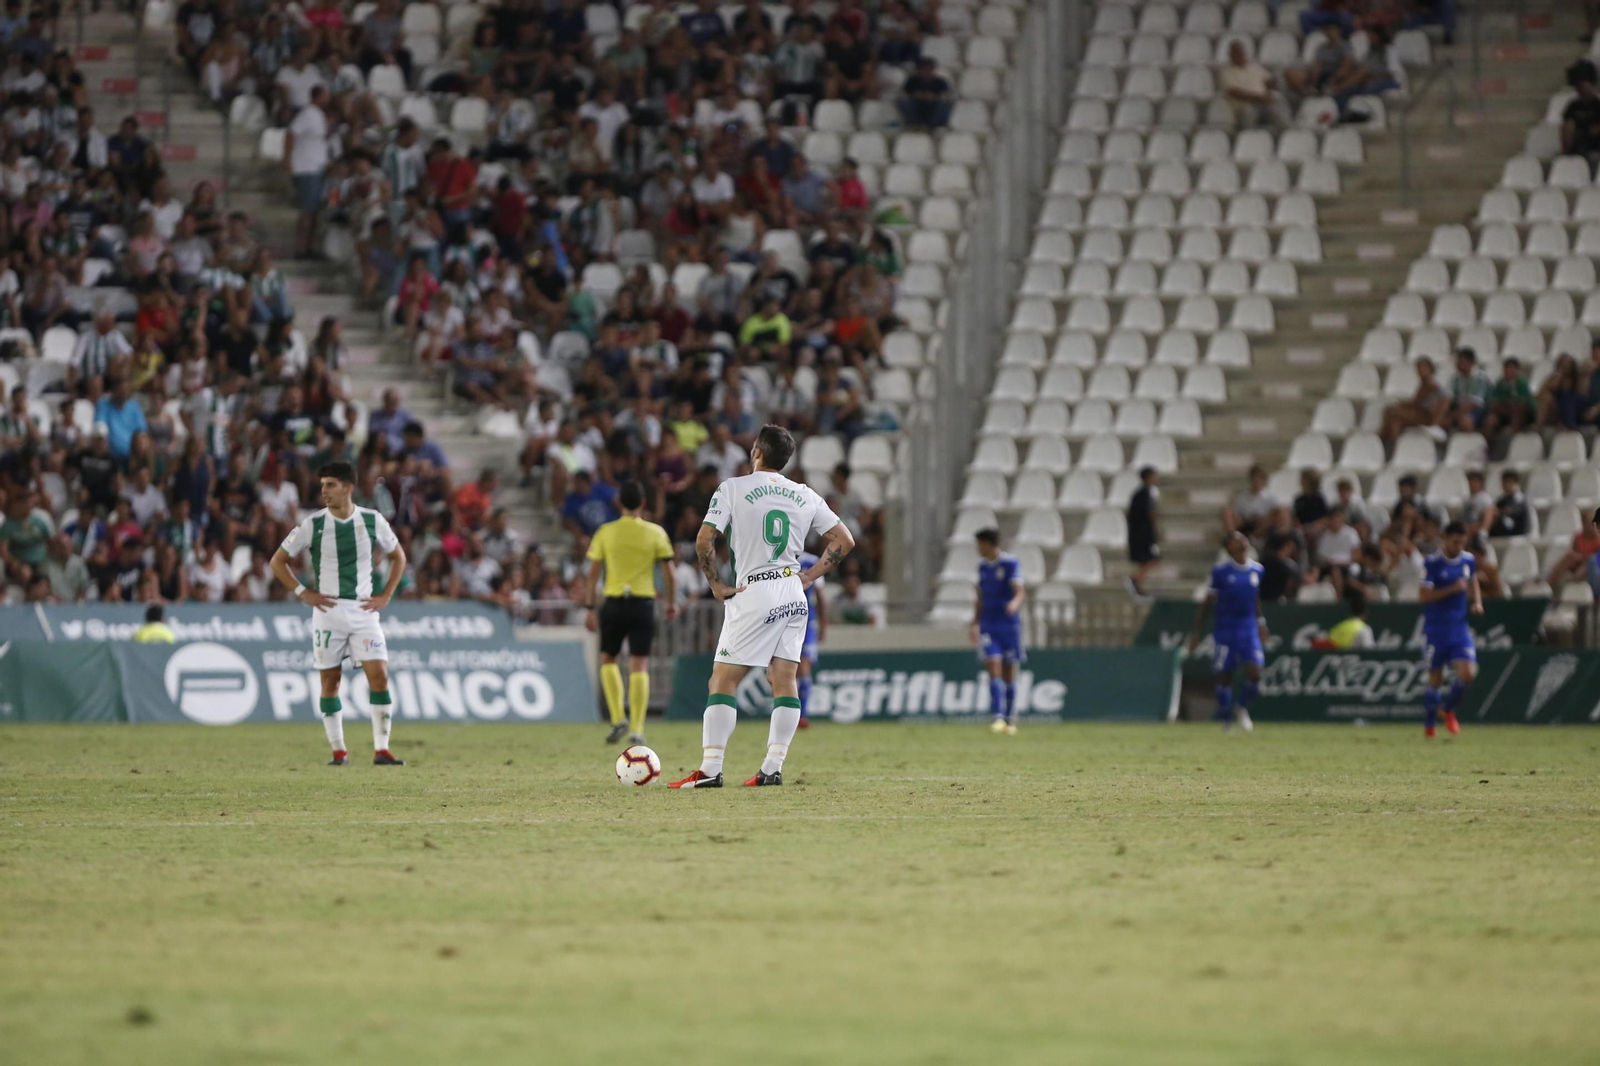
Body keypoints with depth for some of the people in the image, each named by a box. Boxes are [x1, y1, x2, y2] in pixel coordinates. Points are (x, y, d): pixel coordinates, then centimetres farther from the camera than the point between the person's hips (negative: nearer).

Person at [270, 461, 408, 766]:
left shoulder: (372, 521, 2)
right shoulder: (313, 524, -2)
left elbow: (398, 557, 16)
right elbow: (278, 561, 6)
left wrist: (385, 596, 5)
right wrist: (303, 593, -4)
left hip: (364, 610, 0)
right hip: (328, 612, 0)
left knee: (379, 675, -10)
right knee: (330, 680, 1)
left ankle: (381, 750, -8)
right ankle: (338, 750, 11)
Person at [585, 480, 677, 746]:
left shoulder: (605, 532, 0)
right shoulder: (655, 533, -1)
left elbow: (593, 573, 1)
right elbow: (669, 572, -1)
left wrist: (592, 608, 7)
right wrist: (672, 602, 13)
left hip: (613, 603, 0)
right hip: (644, 603, 0)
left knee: (608, 660, 17)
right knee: (639, 667, 2)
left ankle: (618, 718, 4)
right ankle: (637, 729, -4)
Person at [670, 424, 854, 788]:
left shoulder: (733, 488, -4)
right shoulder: (805, 496, 9)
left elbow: (704, 542, -11)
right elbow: (844, 540, 11)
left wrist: (717, 586, -2)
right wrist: (808, 577, 11)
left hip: (754, 594, -5)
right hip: (794, 594, 5)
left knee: (723, 680, -2)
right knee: (784, 680, 7)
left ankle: (710, 770, -8)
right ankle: (773, 768, 3)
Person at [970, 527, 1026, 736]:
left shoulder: (1011, 563, -6)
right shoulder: (983, 565, 11)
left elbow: (1019, 593, -14)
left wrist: (1015, 604, -35)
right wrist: (975, 623, 14)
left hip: (1009, 624, -3)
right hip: (988, 625, 3)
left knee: (1009, 672, 4)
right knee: (994, 669, -10)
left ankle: (1010, 720, 15)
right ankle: (998, 718, -15)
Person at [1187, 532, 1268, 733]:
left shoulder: (1256, 570, 5)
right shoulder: (1221, 571, -6)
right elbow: (1207, 603, -1)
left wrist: (1261, 622, 20)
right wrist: (1196, 631, -2)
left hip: (1249, 628, 3)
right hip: (1225, 630, -3)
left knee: (1254, 673, -10)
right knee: (1224, 676, 1)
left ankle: (1242, 709, 16)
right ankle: (1226, 719, 16)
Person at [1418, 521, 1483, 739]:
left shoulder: (1468, 560, 6)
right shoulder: (1432, 563, -11)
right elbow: (1423, 595, -17)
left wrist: (1477, 602, 6)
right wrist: (1453, 589, -23)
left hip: (1460, 627, 4)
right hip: (1436, 629, -4)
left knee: (1468, 673, -11)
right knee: (1435, 679, 2)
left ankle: (1448, 709, 15)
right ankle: (1429, 725, 19)